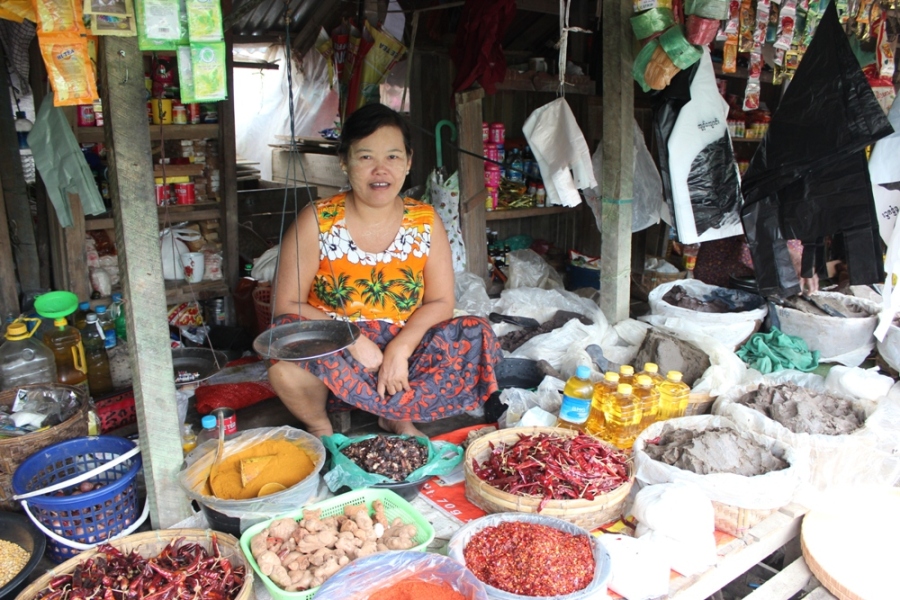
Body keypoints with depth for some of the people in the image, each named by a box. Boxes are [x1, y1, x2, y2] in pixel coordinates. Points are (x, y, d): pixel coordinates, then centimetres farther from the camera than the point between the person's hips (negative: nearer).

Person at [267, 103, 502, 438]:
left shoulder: (426, 223, -1)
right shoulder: (316, 222, -9)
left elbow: (440, 302, -3)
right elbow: (287, 306, -11)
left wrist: (400, 347, -21)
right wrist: (351, 339, -24)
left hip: (403, 352, 3)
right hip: (332, 362, -2)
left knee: (478, 338, -20)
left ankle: (398, 417, -4)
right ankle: (319, 426, -3)